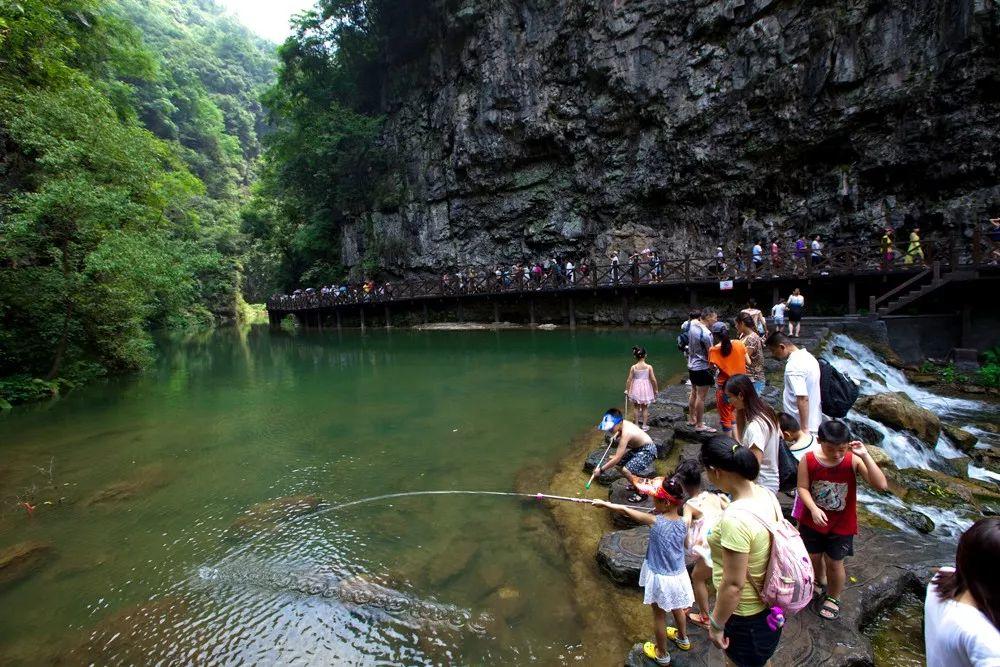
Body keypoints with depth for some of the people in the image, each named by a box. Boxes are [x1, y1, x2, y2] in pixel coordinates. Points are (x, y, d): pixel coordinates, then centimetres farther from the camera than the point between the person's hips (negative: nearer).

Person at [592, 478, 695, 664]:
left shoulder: (655, 521, -25)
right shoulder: (684, 523, -13)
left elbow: (625, 510, -14)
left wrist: (604, 504, -1)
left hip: (660, 578, -5)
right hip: (678, 575, 5)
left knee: (659, 615, 17)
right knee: (677, 608, 31)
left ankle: (662, 655, 36)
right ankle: (683, 639, 56)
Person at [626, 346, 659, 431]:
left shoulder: (633, 367, -12)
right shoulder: (649, 367, -14)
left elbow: (629, 380, -8)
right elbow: (653, 380, -11)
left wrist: (627, 390, 5)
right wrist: (655, 390, 3)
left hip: (636, 389, 0)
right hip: (646, 388, 0)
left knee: (637, 407, 15)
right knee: (645, 408, 14)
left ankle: (636, 425, 21)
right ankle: (644, 425, 18)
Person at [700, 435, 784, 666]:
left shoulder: (735, 519, -36)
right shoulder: (767, 495, -10)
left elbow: (733, 585, -28)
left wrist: (716, 624, -14)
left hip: (745, 615, -7)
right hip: (767, 602, 8)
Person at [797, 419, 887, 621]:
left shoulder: (854, 461, -21)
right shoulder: (808, 460, -19)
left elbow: (882, 485, -30)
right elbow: (802, 488, -12)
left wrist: (865, 455, -36)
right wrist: (814, 509, -28)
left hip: (842, 525, -1)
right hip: (813, 521, 2)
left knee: (834, 563, 12)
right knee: (814, 557, 21)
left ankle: (833, 598, 40)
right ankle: (820, 583, 53)